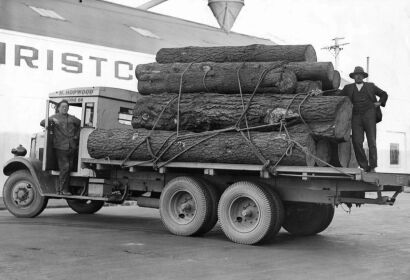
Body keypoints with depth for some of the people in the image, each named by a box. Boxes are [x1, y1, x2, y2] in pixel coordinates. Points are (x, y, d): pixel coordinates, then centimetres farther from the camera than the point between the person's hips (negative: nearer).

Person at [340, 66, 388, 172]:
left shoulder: (370, 86, 19)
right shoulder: (348, 88, 20)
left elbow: (384, 94, 27)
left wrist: (379, 102, 10)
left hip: (369, 115, -1)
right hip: (356, 117, 1)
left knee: (371, 142, -11)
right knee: (357, 142, -13)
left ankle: (372, 167, -9)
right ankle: (364, 166, -5)